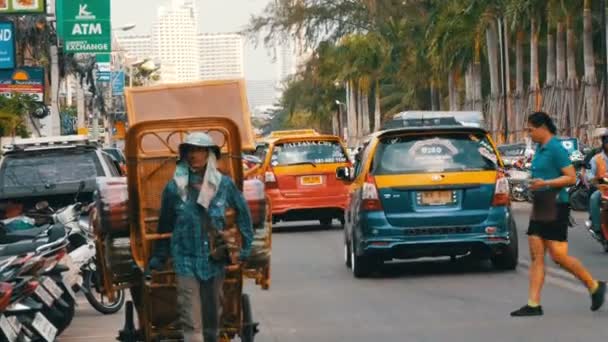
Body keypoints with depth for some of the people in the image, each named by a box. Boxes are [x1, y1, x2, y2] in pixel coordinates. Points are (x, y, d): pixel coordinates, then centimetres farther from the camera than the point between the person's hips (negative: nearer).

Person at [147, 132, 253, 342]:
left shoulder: (224, 185, 0)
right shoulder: (174, 188, -3)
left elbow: (243, 212, 13)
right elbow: (165, 227, 5)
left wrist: (245, 246, 10)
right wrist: (158, 259, 7)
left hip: (215, 261, 2)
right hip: (186, 263, -2)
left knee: (212, 318, 13)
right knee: (192, 324, -8)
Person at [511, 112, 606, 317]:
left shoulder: (556, 149, -13)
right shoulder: (540, 149, 15)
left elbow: (571, 177, -17)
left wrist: (545, 184, -24)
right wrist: (532, 184, 12)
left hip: (555, 207, -9)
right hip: (539, 207, 9)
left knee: (558, 256, -7)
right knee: (536, 256, 4)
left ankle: (594, 286, 10)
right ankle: (533, 305, 3)